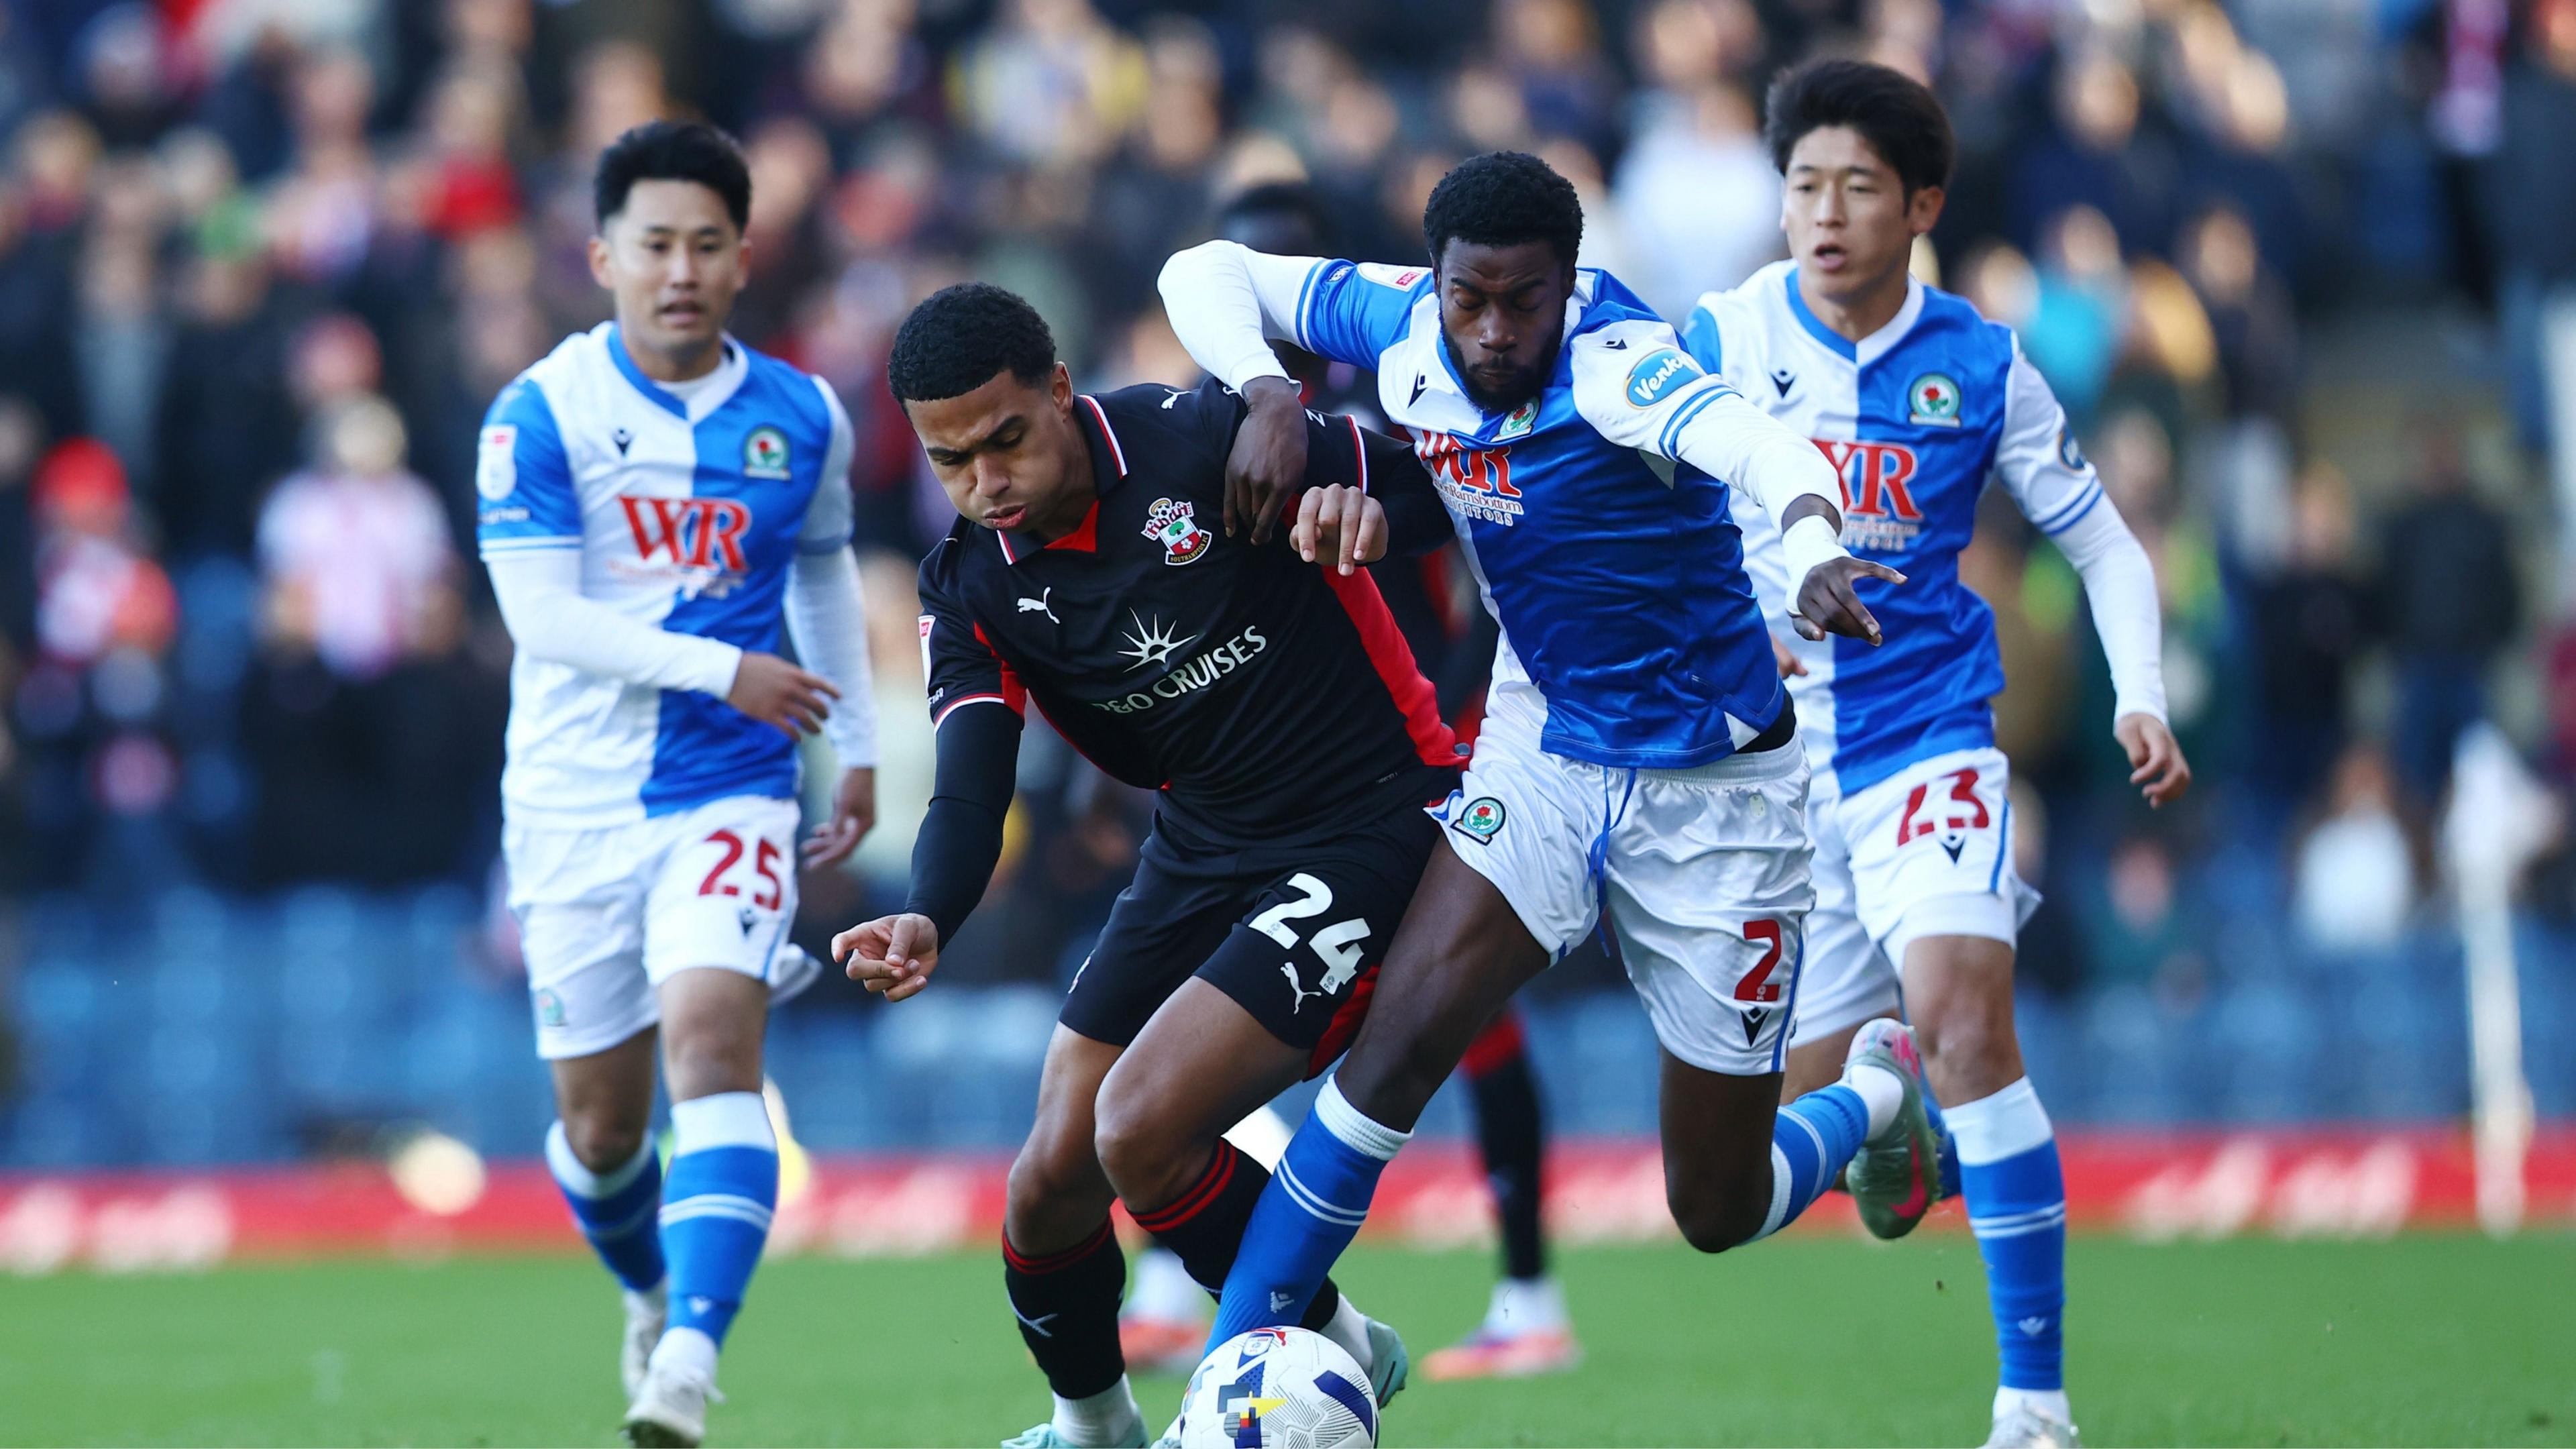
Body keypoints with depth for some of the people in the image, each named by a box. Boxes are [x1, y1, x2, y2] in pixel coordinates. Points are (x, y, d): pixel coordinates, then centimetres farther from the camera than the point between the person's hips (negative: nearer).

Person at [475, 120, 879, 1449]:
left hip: (732, 793, 0)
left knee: (713, 1042, -23)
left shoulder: (801, 420, 2)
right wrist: (725, 670, -19)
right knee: (598, 1120, 8)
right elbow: (542, 618, -15)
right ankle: (654, 1295, 41)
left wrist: (859, 748, 20)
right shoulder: (539, 416, -8)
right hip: (574, 803, 0)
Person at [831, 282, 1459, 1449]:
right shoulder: (971, 587, -3)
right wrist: (926, 922, -34)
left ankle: (1333, 1354, 2)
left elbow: (1441, 488, -8)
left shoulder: (1204, 441, -18)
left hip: (1370, 823, -6)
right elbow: (970, 792, -13)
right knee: (1052, 1185, 3)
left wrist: (1362, 505, -30)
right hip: (1199, 850, 6)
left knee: (1142, 1132, -21)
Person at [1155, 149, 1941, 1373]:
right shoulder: (1404, 328, -11)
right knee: (1396, 1049, -20)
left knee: (1719, 1212, 6)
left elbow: (1761, 449, -47)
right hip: (1542, 749, 4)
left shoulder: (1614, 365, -27)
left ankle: (1875, 1098, 40)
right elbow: (1207, 274, -1)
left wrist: (1815, 550, -69)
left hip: (1714, 789, -4)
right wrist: (1267, 395, -21)